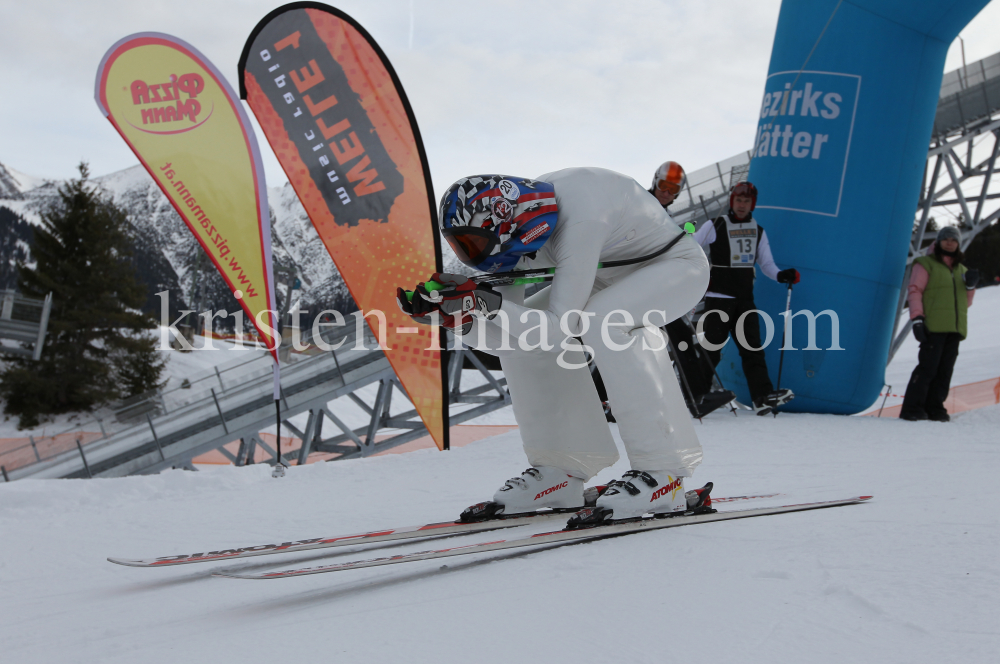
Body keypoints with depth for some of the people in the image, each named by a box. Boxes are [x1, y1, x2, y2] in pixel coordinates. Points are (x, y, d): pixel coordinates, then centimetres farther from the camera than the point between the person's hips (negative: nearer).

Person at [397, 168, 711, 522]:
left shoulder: (578, 220, -36)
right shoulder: (509, 233, -12)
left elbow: (561, 331, -36)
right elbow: (502, 340, -9)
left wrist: (485, 302, -44)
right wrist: (449, 314, -25)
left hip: (676, 264, -8)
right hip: (612, 272, 8)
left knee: (605, 321, -35)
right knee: (520, 332, -5)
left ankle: (662, 471, -28)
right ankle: (561, 470, 2)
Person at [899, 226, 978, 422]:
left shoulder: (961, 270, 24)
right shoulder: (926, 264, 6)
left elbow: (966, 302, 25)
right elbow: (914, 290, -2)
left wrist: (970, 286, 5)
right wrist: (917, 318, -14)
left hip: (954, 328, 6)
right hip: (934, 326, -6)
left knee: (945, 370, 0)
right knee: (928, 367, -14)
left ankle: (934, 408, 2)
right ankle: (912, 409, -14)